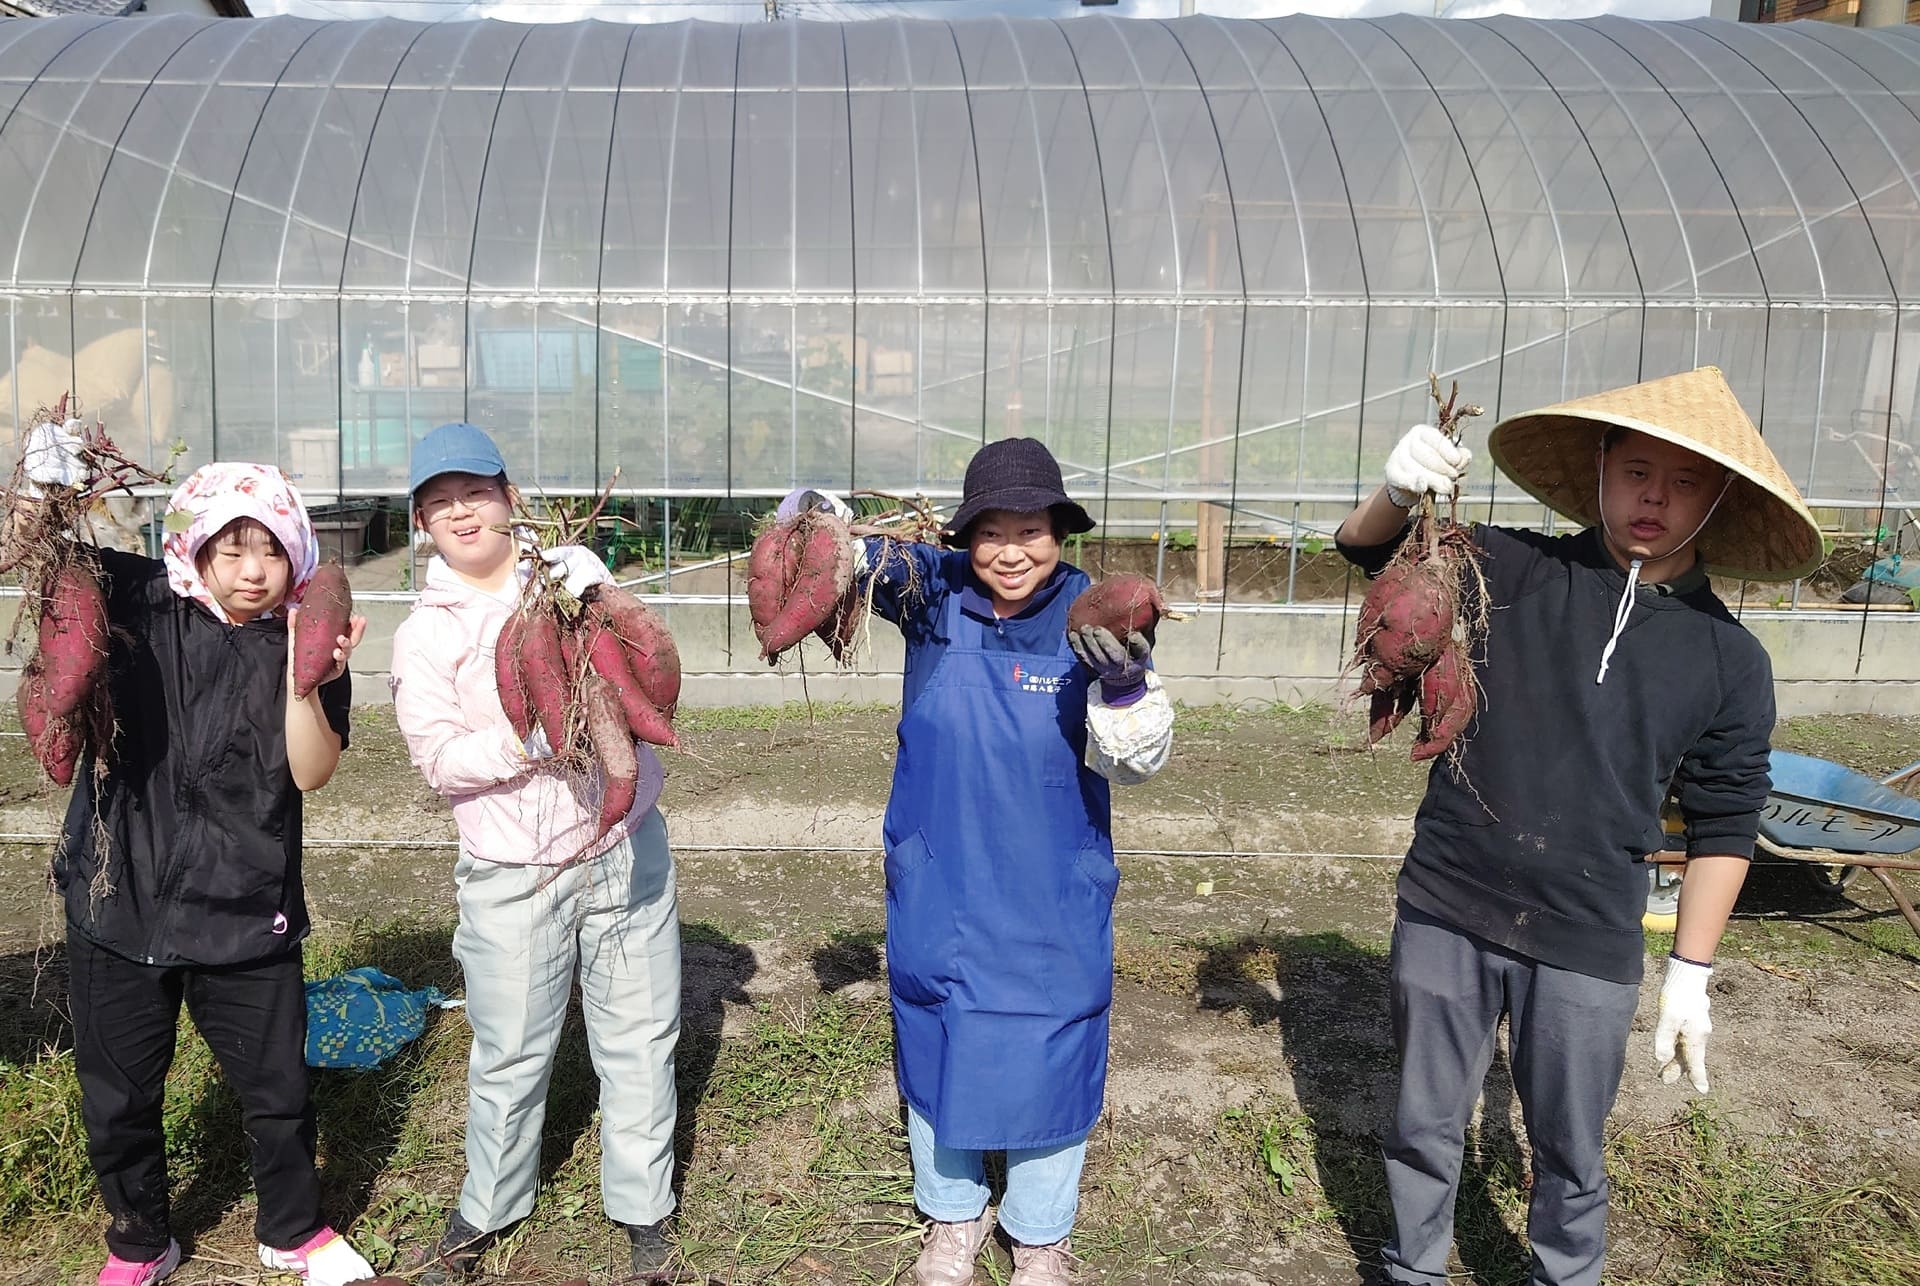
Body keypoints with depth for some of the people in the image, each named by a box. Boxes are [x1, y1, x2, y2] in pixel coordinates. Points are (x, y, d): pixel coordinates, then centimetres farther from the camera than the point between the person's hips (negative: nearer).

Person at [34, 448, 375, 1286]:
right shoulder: (139, 602, -4)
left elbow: (311, 773, -14)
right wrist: (47, 488, -22)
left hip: (245, 911, -1)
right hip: (118, 898, 1)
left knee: (278, 1090, 11)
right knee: (117, 1097, 17)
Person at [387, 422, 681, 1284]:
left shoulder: (576, 570, 5)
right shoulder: (425, 633, 1)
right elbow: (437, 756, -7)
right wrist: (527, 743, -22)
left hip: (626, 848, 1)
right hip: (511, 874, -1)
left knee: (640, 1037, 10)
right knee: (510, 1055, 11)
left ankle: (642, 1209, 28)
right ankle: (488, 1206, 36)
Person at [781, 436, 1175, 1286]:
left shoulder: (1094, 618, -13)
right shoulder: (932, 592, -9)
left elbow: (1134, 762, -14)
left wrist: (1127, 682, -35)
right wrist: (849, 542, -32)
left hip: (1052, 899, -2)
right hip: (935, 887, 2)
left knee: (1048, 1054, 12)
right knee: (935, 1049, 18)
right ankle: (953, 1213, 44)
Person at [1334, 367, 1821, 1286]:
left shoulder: (1729, 660, -2)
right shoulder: (1514, 574, -5)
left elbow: (1722, 827, 5)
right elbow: (1367, 548, -12)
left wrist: (1690, 975, 4)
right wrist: (1400, 490, -35)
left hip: (1586, 948, 0)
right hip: (1444, 912, 0)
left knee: (1570, 1155, 15)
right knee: (1424, 1127, 17)